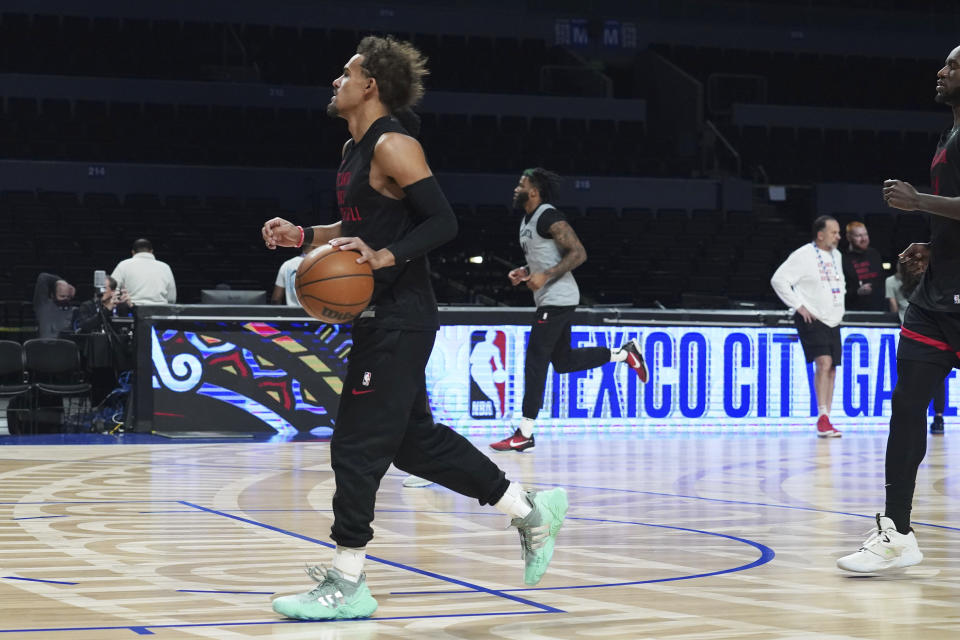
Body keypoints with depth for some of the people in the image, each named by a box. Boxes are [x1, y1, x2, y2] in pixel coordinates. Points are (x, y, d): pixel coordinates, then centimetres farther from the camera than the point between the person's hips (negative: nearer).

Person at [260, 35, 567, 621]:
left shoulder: (394, 146, -14)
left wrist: (385, 257, -29)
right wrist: (303, 236, 14)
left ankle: (346, 584, 1)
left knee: (357, 446, -6)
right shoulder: (356, 150, 15)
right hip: (382, 319, 10)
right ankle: (531, 509, 24)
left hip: (400, 322, -10)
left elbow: (443, 222, -19)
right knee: (415, 440, 15)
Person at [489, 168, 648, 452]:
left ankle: (525, 434, -6)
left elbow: (578, 253, -20)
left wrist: (545, 276, -25)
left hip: (557, 299, -10)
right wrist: (525, 271, 10)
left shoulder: (549, 217, -15)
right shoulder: (527, 220, 15)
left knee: (535, 362, -9)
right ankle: (625, 352, 21)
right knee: (563, 361, 14)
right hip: (551, 300, 10)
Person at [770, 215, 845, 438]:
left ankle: (826, 422, 12)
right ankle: (822, 418, -20)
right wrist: (799, 305, -15)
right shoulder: (803, 256, -11)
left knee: (832, 368, 6)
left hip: (833, 320, 8)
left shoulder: (836, 255, 13)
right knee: (823, 362, -21)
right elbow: (778, 280, -15)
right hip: (811, 319, -8)